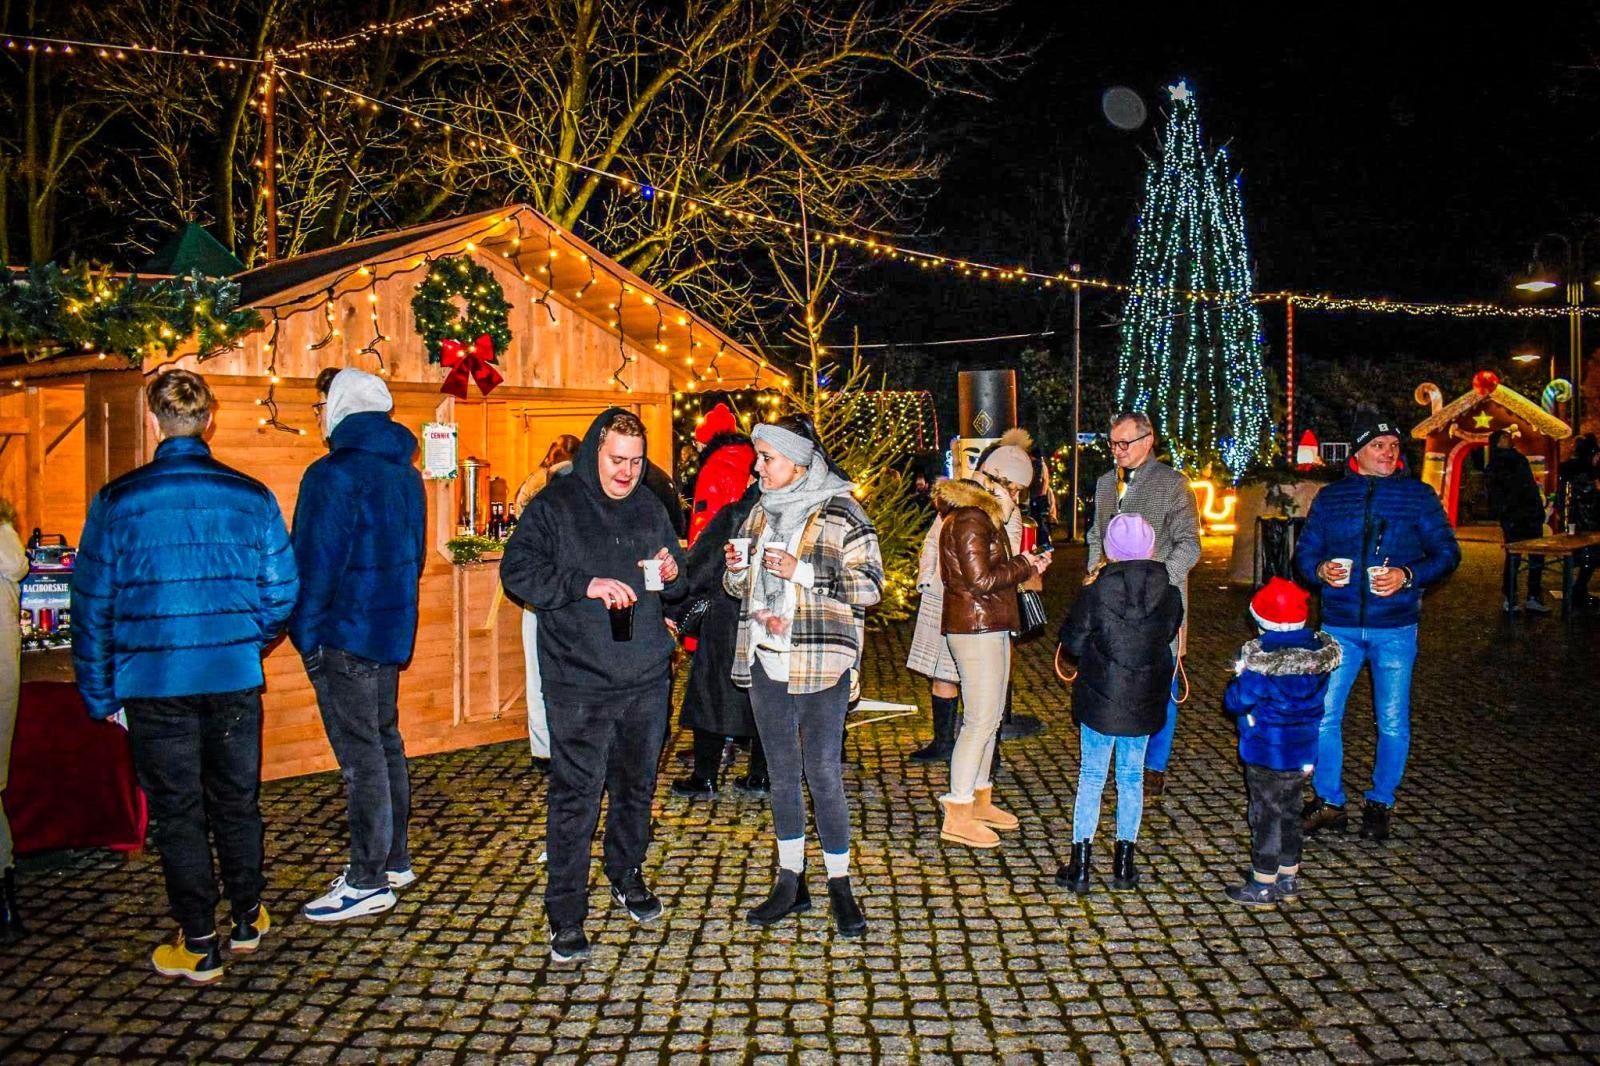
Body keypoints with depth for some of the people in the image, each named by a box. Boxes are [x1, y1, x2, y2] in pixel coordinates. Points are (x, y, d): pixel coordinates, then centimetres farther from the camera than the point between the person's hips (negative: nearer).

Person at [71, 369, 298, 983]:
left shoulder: (118, 501, -7)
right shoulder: (251, 496, -2)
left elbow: (92, 605, -3)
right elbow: (281, 594, 1)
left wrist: (98, 693, 7)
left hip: (154, 685, -2)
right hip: (235, 679, 2)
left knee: (177, 812, 9)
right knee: (237, 802, 17)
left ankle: (198, 946, 16)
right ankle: (247, 920, 30)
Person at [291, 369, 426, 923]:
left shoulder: (333, 475, -17)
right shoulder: (404, 474, 10)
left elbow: (315, 564, -17)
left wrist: (305, 635, -8)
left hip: (346, 635, -9)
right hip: (393, 629, 9)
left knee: (361, 757, -3)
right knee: (385, 743, 17)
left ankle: (369, 883, 5)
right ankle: (394, 860, 28)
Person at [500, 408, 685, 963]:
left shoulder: (650, 507, 11)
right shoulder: (555, 505, -4)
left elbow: (677, 579, 21)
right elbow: (517, 571, -13)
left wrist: (673, 572, -3)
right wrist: (585, 584, -23)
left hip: (647, 677, 5)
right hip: (580, 681, -5)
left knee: (637, 785, 17)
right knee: (575, 794, -3)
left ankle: (627, 876, 37)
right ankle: (565, 912, 9)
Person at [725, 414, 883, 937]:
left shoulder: (840, 514, -9)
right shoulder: (760, 513, 11)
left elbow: (870, 584, -13)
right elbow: (743, 588, 20)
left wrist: (802, 571, -20)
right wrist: (737, 571, -3)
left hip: (821, 665, -6)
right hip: (766, 661, 6)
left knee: (823, 773, -2)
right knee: (781, 773, 12)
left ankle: (840, 886, 14)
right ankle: (790, 882, 24)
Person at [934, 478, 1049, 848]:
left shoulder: (980, 519, 17)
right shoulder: (970, 521, -15)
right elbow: (980, 581, -21)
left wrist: (1024, 566, 7)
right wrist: (1023, 567, -9)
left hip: (991, 629, 11)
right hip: (976, 630, -11)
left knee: (990, 718, 16)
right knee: (980, 721, -7)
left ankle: (979, 800, 26)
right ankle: (957, 816, -2)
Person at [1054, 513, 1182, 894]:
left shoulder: (1096, 593, -16)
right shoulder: (1170, 595, -6)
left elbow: (1072, 642, -8)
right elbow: (1169, 634, 9)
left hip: (1100, 701, -2)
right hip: (1146, 704, 3)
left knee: (1091, 777, 8)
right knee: (1132, 777, 15)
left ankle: (1081, 865, 9)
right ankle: (1124, 864, 21)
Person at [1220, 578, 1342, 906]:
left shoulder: (1262, 660, -25)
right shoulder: (1320, 651, -4)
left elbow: (1235, 702, -18)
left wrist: (1240, 677, 0)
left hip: (1267, 753, -6)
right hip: (1302, 751, 6)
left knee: (1266, 815, 6)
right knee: (1290, 811, 20)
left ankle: (1263, 885, 17)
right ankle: (1289, 879, 33)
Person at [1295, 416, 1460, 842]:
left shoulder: (1418, 495, 3)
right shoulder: (1330, 496, 8)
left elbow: (1447, 551, 1)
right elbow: (1305, 552, 9)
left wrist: (1408, 576, -16)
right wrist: (1320, 570, -13)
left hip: (1395, 627, -1)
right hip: (1339, 625, 1)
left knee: (1392, 721, 6)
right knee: (1323, 714, 0)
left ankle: (1380, 804, 23)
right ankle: (1329, 802, 16)